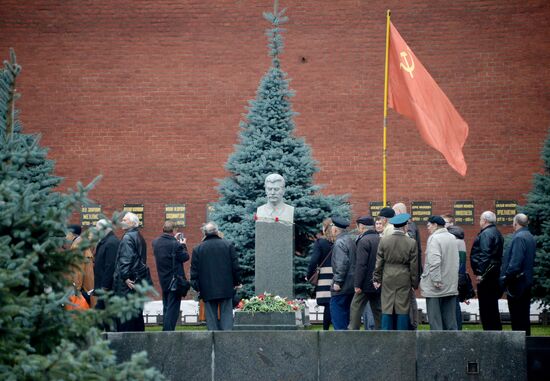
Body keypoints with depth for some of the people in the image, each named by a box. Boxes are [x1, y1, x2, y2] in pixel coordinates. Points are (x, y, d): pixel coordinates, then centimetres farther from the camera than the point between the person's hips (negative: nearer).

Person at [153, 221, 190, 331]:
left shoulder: (156, 242, 2)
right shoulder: (175, 244, -20)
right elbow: (185, 257, -12)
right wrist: (183, 245, 3)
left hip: (163, 281, 7)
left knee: (166, 308, 17)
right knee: (173, 308, -1)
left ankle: (166, 329, 20)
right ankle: (168, 331, -4)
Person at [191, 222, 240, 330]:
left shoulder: (197, 249, 0)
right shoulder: (228, 245, 0)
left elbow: (194, 271, 1)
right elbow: (235, 266, 1)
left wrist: (196, 287, 8)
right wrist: (236, 281, 10)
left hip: (208, 290, 0)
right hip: (226, 288, 0)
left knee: (211, 315, 6)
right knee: (226, 313, 4)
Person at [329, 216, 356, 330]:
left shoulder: (339, 243, -14)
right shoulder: (351, 240, 16)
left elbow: (342, 263, -23)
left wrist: (337, 281, -20)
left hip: (341, 286, -10)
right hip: (351, 285, 10)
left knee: (336, 310, -7)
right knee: (345, 311, 14)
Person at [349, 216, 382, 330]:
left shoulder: (364, 241, -14)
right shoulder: (380, 239, 9)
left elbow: (361, 265, -19)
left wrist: (357, 284, -16)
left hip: (366, 284, -7)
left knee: (356, 308, -1)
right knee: (378, 310, 10)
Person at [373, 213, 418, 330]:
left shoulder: (384, 240, -2)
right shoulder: (411, 243, -6)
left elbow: (379, 262, 2)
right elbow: (414, 266, -2)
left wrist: (377, 279, 9)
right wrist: (414, 283, 7)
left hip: (388, 280, 1)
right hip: (404, 280, -1)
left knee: (387, 309, 6)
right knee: (403, 309, 4)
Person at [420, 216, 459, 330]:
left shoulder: (434, 238, -13)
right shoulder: (452, 237, 11)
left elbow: (434, 261, -21)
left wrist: (436, 280, -19)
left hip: (436, 287, -7)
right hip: (451, 286, 7)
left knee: (434, 317, -2)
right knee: (450, 317, 11)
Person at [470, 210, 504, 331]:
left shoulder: (486, 234, -13)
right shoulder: (497, 233, 17)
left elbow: (485, 255, -21)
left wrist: (480, 273, -21)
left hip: (486, 276, -10)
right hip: (496, 273, 10)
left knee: (485, 306, -7)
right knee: (493, 306, 15)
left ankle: (489, 330, -8)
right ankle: (496, 330, 19)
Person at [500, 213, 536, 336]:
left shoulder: (519, 238, -17)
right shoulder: (531, 238, 12)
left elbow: (515, 262, -24)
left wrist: (506, 278, -18)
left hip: (517, 283, -9)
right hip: (527, 282, 9)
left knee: (516, 316, -5)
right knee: (524, 315, 15)